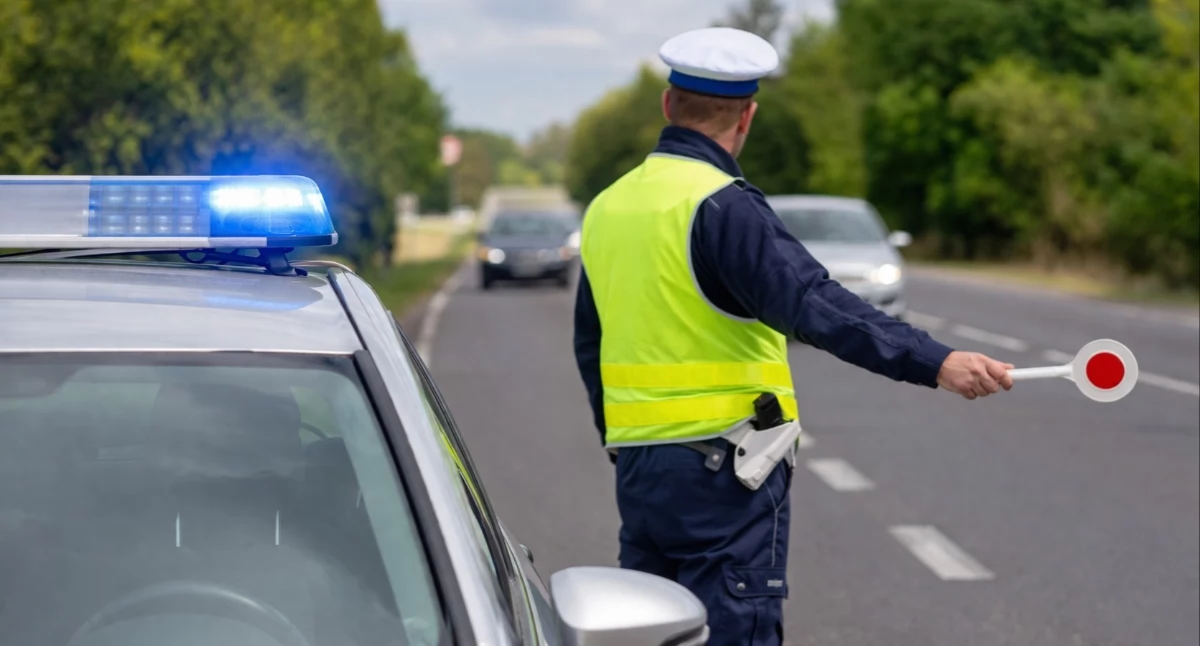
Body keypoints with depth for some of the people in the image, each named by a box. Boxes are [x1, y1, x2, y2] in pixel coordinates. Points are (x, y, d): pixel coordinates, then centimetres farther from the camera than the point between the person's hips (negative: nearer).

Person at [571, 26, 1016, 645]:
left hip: (639, 471, 8)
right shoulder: (722, 207, -14)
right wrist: (936, 362, -31)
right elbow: (813, 305, -26)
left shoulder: (606, 207, 11)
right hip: (725, 472, -8)